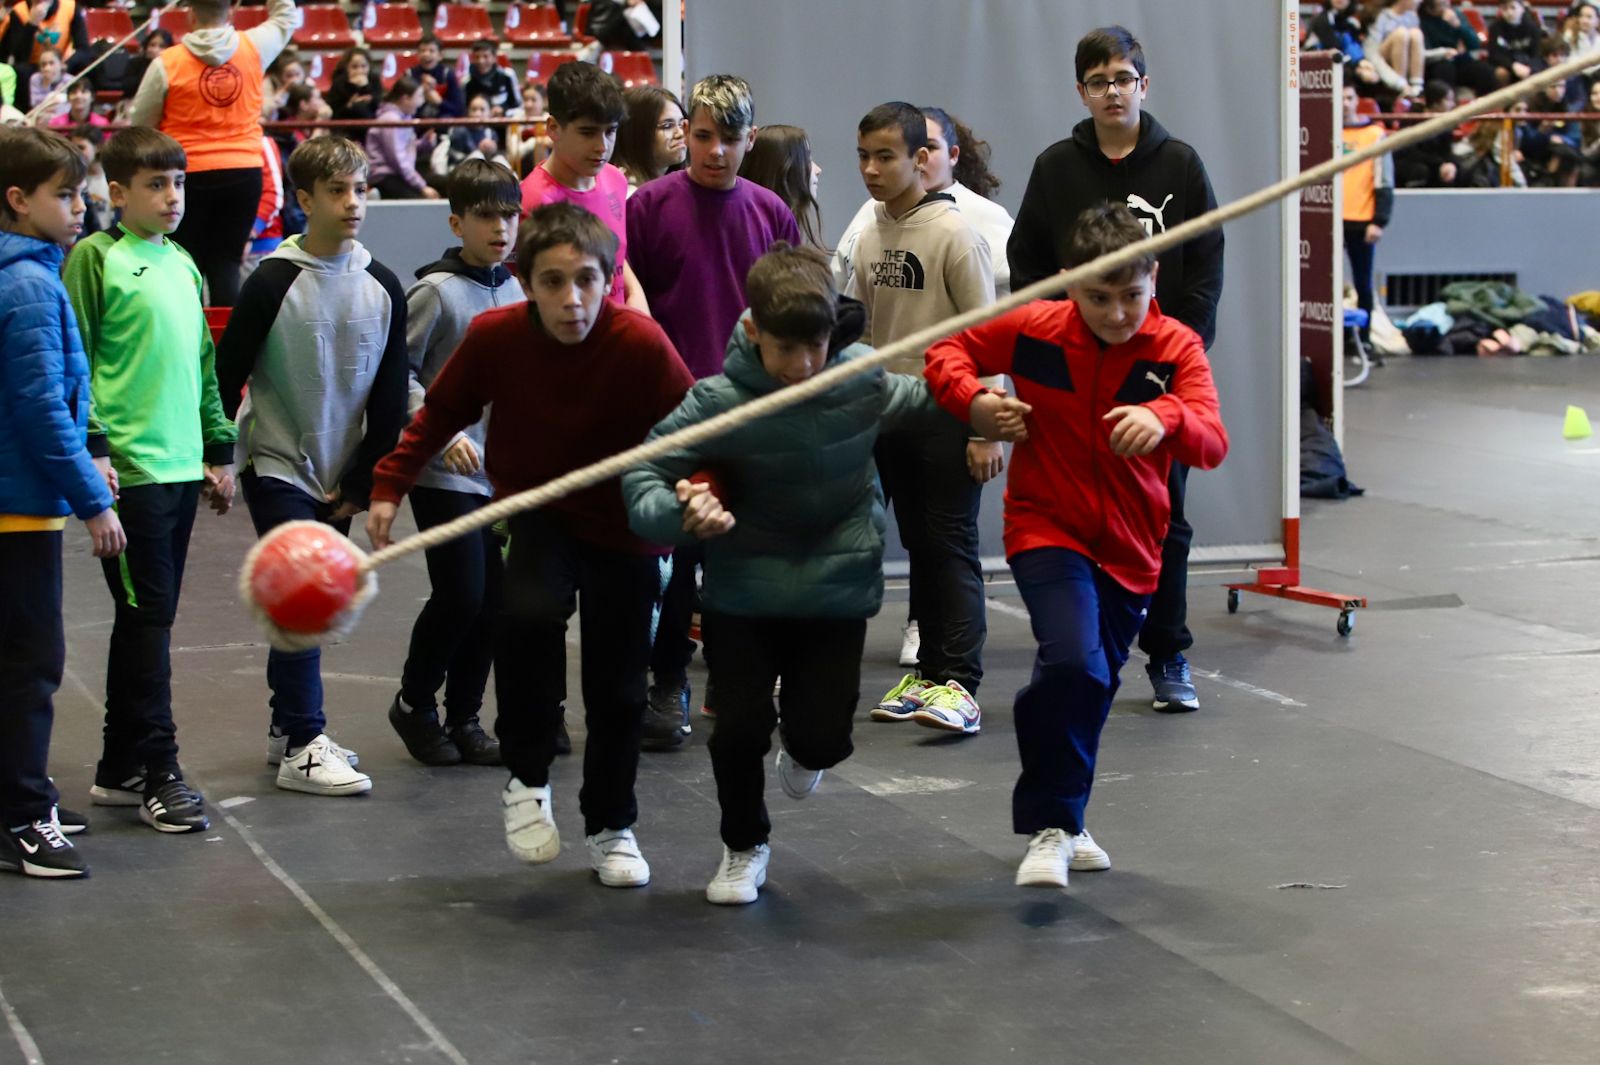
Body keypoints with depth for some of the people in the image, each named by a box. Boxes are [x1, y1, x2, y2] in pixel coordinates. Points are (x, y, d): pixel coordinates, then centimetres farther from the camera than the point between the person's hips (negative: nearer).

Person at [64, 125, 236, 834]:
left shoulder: (182, 264, 16)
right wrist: (93, 449, -15)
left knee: (150, 619, 10)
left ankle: (120, 769, 18)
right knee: (146, 617, -7)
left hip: (182, 468, 7)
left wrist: (219, 449, 20)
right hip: (129, 469, -7)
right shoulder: (97, 259, -6)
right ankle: (158, 774, -3)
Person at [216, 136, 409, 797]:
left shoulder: (383, 288, 1)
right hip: (277, 466, -5)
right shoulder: (274, 282, -11)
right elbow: (227, 373, -5)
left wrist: (365, 479, 4)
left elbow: (390, 395, 7)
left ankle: (288, 727, 22)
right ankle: (302, 748, -9)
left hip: (339, 476, 5)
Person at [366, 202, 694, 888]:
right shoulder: (495, 337, -17)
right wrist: (390, 485, -4)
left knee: (618, 688, 6)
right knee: (530, 612, -31)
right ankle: (527, 779, -11)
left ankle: (610, 827, 30)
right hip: (538, 515, 0)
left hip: (623, 528, 0)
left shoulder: (642, 345, -23)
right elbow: (441, 413, 0)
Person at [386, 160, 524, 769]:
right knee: (461, 594, -9)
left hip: (501, 471, 6)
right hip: (445, 473, -6)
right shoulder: (436, 291, -9)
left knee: (493, 601, 5)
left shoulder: (517, 292, 9)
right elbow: (400, 373, -10)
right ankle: (414, 704, 12)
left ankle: (464, 717, 17)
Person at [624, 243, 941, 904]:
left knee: (823, 735, -3)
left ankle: (802, 749, 38)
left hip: (838, 583, 2)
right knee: (741, 726, -7)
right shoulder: (718, 402, -20)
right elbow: (642, 472, -17)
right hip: (743, 591, -1)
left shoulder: (864, 380, -10)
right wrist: (680, 512, -36)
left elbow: (922, 402, 14)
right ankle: (744, 847, 23)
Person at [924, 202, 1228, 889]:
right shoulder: (1034, 329, -9)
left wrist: (1167, 417, -44)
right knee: (1072, 662, -25)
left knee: (1091, 687, 15)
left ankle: (1061, 820, 38)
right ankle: (1050, 828, -13)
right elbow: (949, 349, 7)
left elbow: (1212, 443, -22)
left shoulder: (1177, 348, -9)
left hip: (1129, 548, 3)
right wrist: (972, 401, -13)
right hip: (1047, 530, -3)